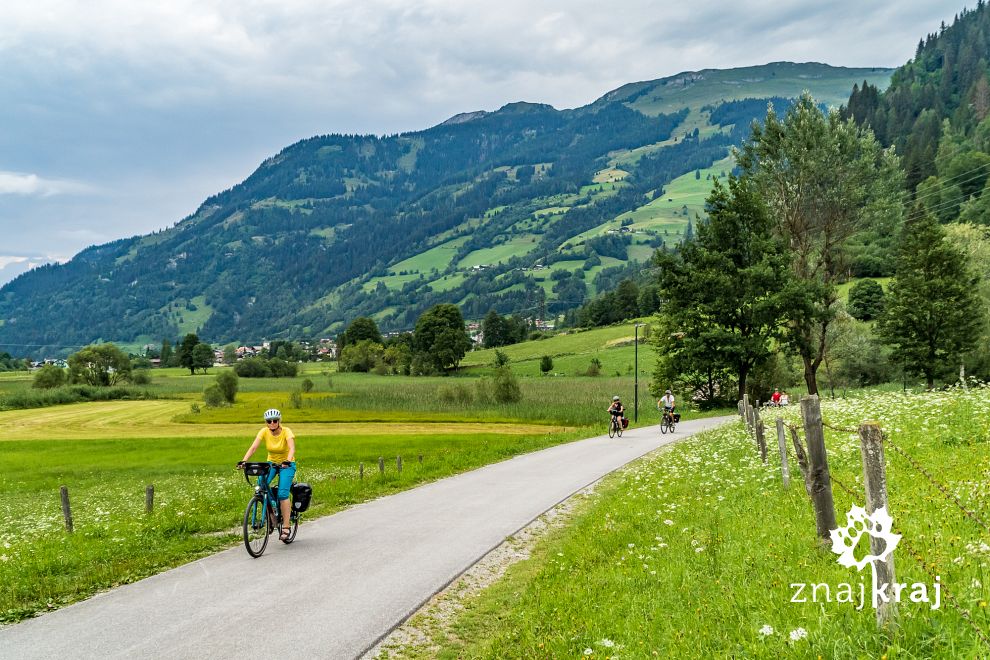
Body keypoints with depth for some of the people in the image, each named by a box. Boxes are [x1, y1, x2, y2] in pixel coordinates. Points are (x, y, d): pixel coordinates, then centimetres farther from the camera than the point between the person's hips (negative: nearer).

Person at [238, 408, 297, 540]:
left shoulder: (286, 431, -22)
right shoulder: (264, 432, -13)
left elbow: (292, 448, -37)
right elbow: (253, 447, -23)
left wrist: (287, 461, -56)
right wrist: (244, 461, -39)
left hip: (287, 464, -3)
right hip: (271, 463, 4)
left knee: (282, 494, -21)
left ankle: (286, 527, -11)